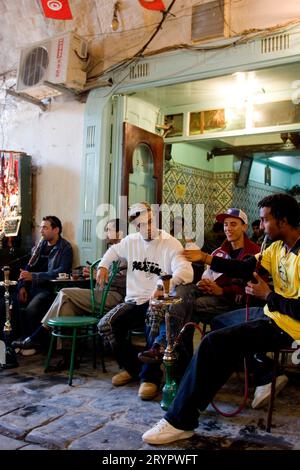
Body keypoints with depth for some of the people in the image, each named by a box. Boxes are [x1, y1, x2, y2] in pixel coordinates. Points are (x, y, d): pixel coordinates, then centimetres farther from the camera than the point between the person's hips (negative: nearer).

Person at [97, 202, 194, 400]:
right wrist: (103, 266, 14)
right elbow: (114, 250, 33)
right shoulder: (131, 241, 10)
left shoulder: (171, 244, -7)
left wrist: (169, 282, -43)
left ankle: (150, 377, -14)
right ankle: (132, 367, 7)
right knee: (106, 325, -16)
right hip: (134, 301, 5)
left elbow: (187, 271, -23)